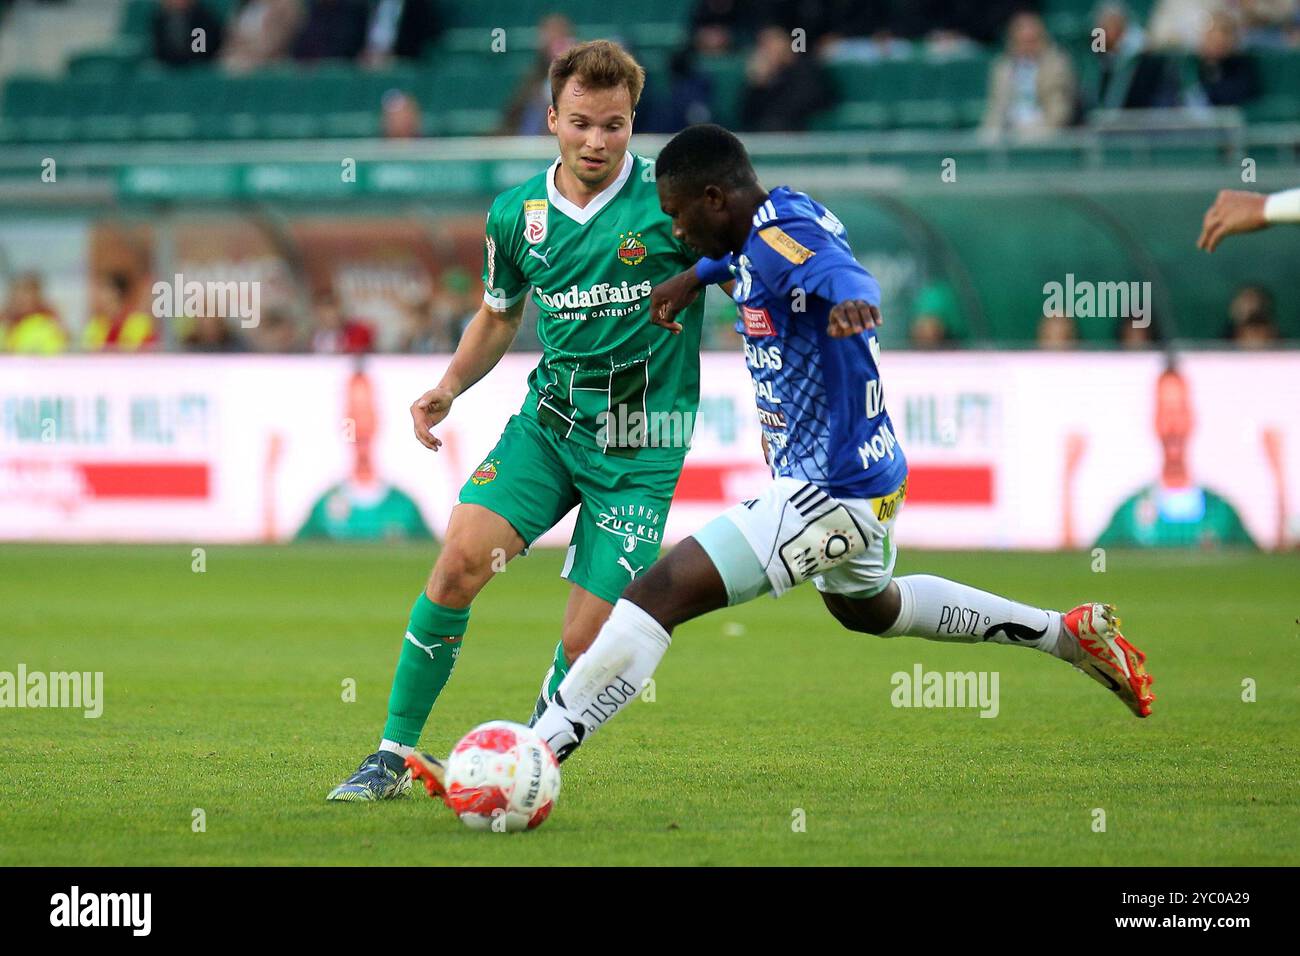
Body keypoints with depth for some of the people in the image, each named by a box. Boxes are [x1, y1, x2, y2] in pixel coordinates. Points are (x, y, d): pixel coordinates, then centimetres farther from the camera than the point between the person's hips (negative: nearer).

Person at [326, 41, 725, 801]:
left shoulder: (673, 201, -11)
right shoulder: (517, 214, 3)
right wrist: (449, 387, 4)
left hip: (640, 449, -3)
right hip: (549, 419, 3)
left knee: (586, 647, -8)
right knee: (460, 561, -17)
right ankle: (395, 756, -4)